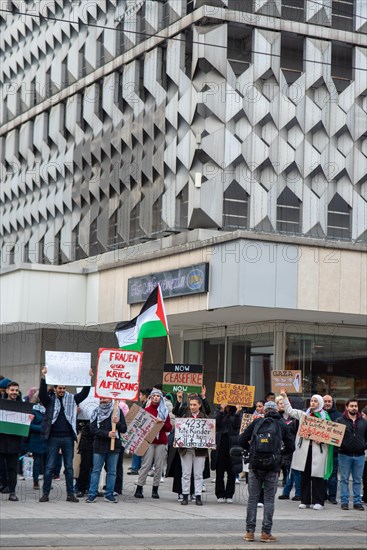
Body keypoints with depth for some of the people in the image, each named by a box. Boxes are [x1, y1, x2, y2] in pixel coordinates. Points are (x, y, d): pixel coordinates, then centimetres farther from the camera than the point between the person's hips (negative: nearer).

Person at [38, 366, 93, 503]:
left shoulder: (71, 399, 8)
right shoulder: (50, 400, 2)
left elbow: (84, 393, 0)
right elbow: (42, 393, -15)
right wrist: (43, 377, -27)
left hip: (68, 438, 2)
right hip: (53, 437, -2)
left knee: (69, 467, 6)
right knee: (49, 466, 1)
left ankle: (70, 494, 11)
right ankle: (45, 494, 6)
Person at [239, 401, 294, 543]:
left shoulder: (256, 422, 7)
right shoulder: (282, 426, 6)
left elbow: (242, 440, 5)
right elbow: (290, 447, 7)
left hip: (255, 465, 1)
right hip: (273, 467, -1)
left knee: (253, 498, 7)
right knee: (269, 499, 4)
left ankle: (250, 531, 6)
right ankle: (266, 532, 2)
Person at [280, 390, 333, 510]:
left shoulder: (325, 416, 6)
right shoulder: (304, 414, 14)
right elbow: (289, 410, 19)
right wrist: (284, 397, 15)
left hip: (318, 448, -3)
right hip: (305, 447, 3)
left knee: (317, 475, -4)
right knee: (305, 475, 5)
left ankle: (318, 501, 2)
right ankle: (305, 500, 12)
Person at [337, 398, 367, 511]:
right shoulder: (340, 421, 0)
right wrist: (340, 445, -13)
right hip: (345, 455, -3)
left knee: (358, 480, 7)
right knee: (344, 479, 1)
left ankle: (357, 502, 12)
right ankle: (344, 502, 6)